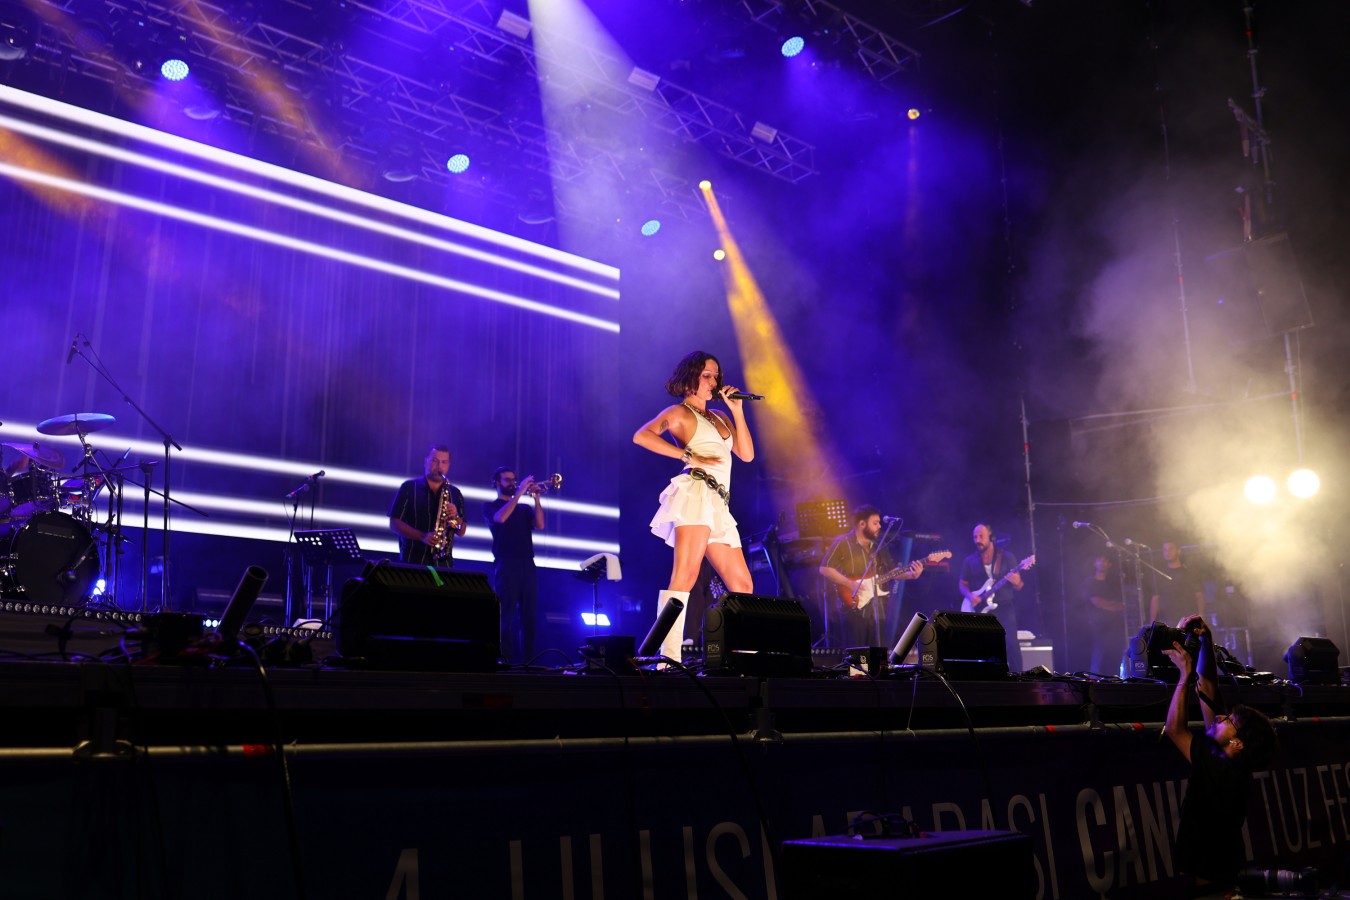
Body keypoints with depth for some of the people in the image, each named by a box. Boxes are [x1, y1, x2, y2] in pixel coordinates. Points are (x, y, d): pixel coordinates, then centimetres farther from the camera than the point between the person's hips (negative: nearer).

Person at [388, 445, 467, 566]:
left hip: (443, 564, 2)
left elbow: (461, 532, 12)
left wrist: (456, 517, -9)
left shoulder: (455, 494, 12)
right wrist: (422, 536, -15)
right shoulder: (409, 487, 4)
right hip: (412, 561, -2)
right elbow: (394, 523, -3)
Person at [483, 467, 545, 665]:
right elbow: (501, 518, -14)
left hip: (527, 565, 4)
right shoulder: (490, 506, 9)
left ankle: (528, 661, 3)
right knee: (505, 616, -8)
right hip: (506, 565, -4)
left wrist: (537, 499, -6)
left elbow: (539, 525, 3)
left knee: (530, 616, 1)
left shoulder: (524, 508, 21)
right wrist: (519, 493, -13)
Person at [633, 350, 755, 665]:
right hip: (696, 492, -8)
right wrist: (689, 457, -13)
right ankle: (668, 656, -29)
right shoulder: (679, 412, 7)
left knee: (743, 586, 5)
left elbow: (747, 454, 18)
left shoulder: (719, 417, 27)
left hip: (719, 504, 8)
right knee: (685, 575, -21)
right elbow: (642, 435, -10)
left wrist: (737, 410, 13)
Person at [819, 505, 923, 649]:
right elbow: (825, 569, -11)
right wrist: (850, 584, -18)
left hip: (876, 608, 6)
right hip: (853, 608, -6)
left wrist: (911, 575, -5)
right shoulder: (843, 543, -8)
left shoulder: (878, 546, 12)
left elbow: (891, 571, 14)